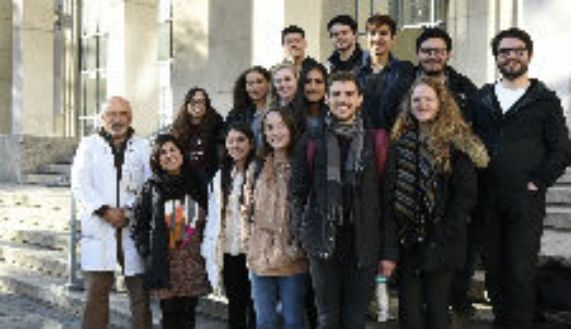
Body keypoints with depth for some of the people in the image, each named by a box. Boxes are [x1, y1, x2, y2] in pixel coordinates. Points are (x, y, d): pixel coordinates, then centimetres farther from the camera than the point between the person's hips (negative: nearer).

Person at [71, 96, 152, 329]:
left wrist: (130, 209, -12)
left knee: (140, 289, 2)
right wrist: (104, 211, -12)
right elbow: (80, 185, 1)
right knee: (96, 290, -1)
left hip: (135, 227, 1)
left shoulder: (143, 147, 12)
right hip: (99, 229, -1)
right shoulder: (89, 145, 11)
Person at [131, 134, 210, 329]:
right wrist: (147, 254, -4)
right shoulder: (151, 188, 2)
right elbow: (139, 226, 4)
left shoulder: (196, 185, 7)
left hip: (193, 262, 2)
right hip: (164, 264, -1)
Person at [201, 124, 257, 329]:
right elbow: (213, 217, 14)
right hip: (228, 252, 5)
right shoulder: (220, 178, 12)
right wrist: (210, 253, 9)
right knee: (235, 306, 12)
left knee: (254, 305, 0)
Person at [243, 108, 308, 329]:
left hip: (293, 260, -3)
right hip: (260, 259, 3)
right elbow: (248, 211, 15)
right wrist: (249, 245, 7)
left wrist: (301, 246, -6)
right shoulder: (256, 170, 10)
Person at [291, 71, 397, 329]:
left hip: (363, 245, 0)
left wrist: (389, 251, -3)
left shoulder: (375, 141, 2)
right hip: (324, 242, 0)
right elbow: (297, 192, 7)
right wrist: (302, 234, -1)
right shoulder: (312, 141, 4)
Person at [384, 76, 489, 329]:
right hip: (406, 241, 3)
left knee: (436, 308, 4)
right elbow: (388, 191, 8)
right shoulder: (399, 142, 9)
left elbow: (466, 194, -7)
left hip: (439, 242, -3)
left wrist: (445, 234, -13)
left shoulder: (457, 144, -3)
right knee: (409, 308, 7)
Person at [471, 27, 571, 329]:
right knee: (493, 268, 10)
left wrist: (537, 182, -7)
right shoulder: (482, 98, 12)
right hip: (488, 200, 3)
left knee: (521, 273, -5)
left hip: (526, 201, -3)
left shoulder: (545, 100, 4)